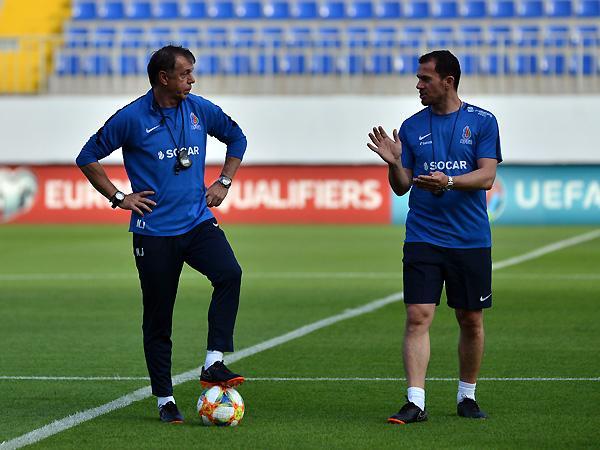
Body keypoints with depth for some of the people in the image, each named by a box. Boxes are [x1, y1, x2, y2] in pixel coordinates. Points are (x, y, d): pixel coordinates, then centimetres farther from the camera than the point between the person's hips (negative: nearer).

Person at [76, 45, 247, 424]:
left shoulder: (200, 110, 3)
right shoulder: (132, 118, -8)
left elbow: (237, 138, 22)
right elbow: (88, 158, 1)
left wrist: (224, 183, 13)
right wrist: (119, 198, -3)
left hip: (198, 222, 3)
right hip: (155, 231, -3)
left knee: (230, 273, -25)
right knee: (158, 318, 2)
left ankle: (214, 364, -22)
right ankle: (165, 399, 13)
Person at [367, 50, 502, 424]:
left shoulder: (482, 122, 0)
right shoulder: (412, 127, 6)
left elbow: (486, 177, -9)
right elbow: (401, 187, 8)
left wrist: (449, 182, -24)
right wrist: (394, 164, -13)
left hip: (471, 239, 0)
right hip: (423, 238, 1)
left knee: (471, 321, 7)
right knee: (418, 317, -11)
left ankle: (467, 396, 24)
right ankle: (416, 402, -13)